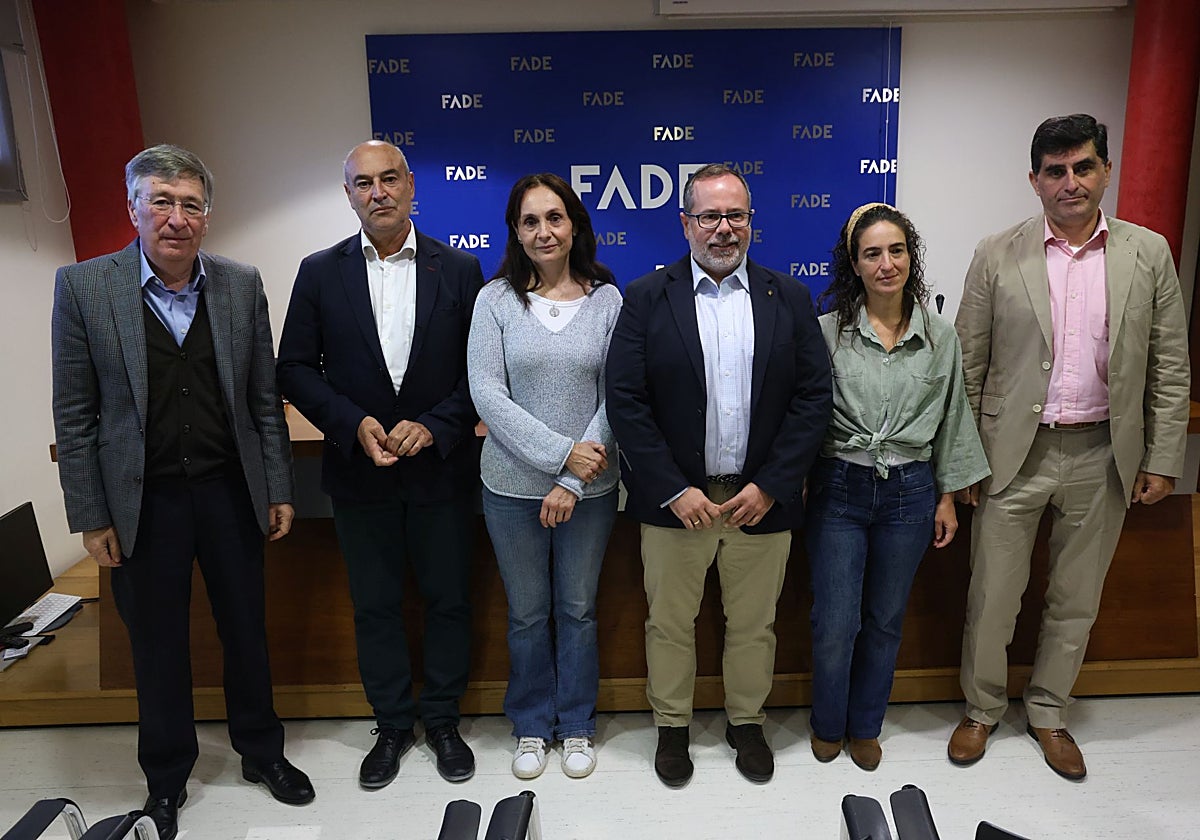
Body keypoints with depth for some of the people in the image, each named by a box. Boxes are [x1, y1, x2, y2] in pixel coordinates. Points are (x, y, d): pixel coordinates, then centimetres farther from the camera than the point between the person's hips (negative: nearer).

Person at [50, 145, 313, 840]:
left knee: (248, 631, 15)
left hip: (230, 492, 2)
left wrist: (279, 489, 3)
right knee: (158, 647, 14)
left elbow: (264, 397, 4)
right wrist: (91, 516, -5)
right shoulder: (83, 286, -6)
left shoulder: (242, 285, -1)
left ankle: (262, 752, 38)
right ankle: (167, 781, 36)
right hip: (143, 502, -1)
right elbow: (74, 415, -4)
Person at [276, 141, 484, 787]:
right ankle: (392, 725, 32)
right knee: (375, 605, 12)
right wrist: (354, 425, -13)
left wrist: (434, 426, -15)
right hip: (359, 470, 1)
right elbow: (294, 368, 1)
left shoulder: (459, 270, 0)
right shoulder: (320, 273, 2)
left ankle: (443, 719, 31)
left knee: (448, 599, 11)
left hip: (442, 468, 0)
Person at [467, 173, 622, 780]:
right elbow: (486, 392, -10)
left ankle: (577, 726, 34)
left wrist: (573, 481, -12)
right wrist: (563, 452, -18)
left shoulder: (606, 300, -2)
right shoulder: (496, 299, -3)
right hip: (513, 484, 0)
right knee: (527, 613, 14)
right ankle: (531, 726, 35)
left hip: (590, 486, 0)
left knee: (578, 610, 14)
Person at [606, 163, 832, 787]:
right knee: (669, 624, 13)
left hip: (762, 499, 2)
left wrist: (770, 486, -9)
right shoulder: (646, 299, -2)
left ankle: (746, 722, 39)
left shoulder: (789, 299, 3)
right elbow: (625, 401, -8)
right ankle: (672, 727, 35)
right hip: (674, 498, -1)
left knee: (754, 624, 16)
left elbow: (813, 396, -1)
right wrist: (674, 490, -13)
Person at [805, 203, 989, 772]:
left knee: (885, 620, 15)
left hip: (909, 493, 3)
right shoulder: (826, 331, -7)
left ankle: (865, 726, 37)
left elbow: (952, 419, 9)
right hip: (838, 489, -2)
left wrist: (947, 495, 10)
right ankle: (828, 725, 29)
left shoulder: (940, 336, 2)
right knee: (835, 623, 2)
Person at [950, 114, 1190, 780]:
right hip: (1014, 455, -2)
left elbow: (1170, 367, 5)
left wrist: (1162, 461, 1)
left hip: (1103, 457, 2)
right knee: (992, 595, 8)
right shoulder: (997, 256, -2)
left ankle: (1048, 712, 36)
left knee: (1076, 600, 15)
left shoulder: (1148, 254, 3)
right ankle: (982, 708, 30)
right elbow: (967, 366, -2)